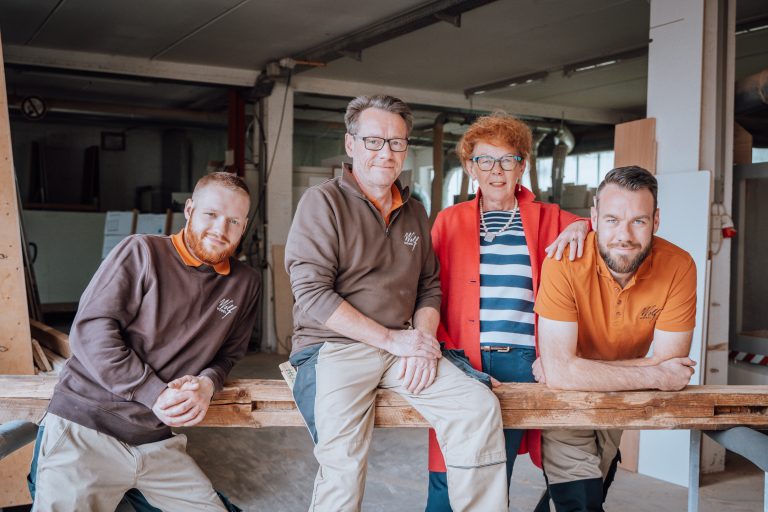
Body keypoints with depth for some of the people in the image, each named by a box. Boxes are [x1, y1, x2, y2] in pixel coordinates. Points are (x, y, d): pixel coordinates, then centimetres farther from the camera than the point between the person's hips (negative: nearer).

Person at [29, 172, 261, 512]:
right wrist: (156, 394, -18)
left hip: (159, 442, 5)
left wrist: (207, 383, -11)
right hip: (86, 428, -4)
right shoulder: (142, 252, -6)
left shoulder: (245, 285, 8)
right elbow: (91, 331, -13)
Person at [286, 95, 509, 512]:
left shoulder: (414, 213, 16)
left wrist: (423, 339, -5)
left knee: (479, 406, -16)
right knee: (343, 453, -27)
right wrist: (391, 339, -13)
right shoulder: (322, 202, -3)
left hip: (403, 346, 5)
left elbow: (430, 288, 16)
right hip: (332, 347, -5)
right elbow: (312, 294, -12)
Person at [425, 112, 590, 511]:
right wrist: (446, 352, -7)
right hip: (463, 360, 0)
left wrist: (584, 226, -12)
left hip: (522, 362, 1)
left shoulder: (548, 220, 10)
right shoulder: (449, 221, 10)